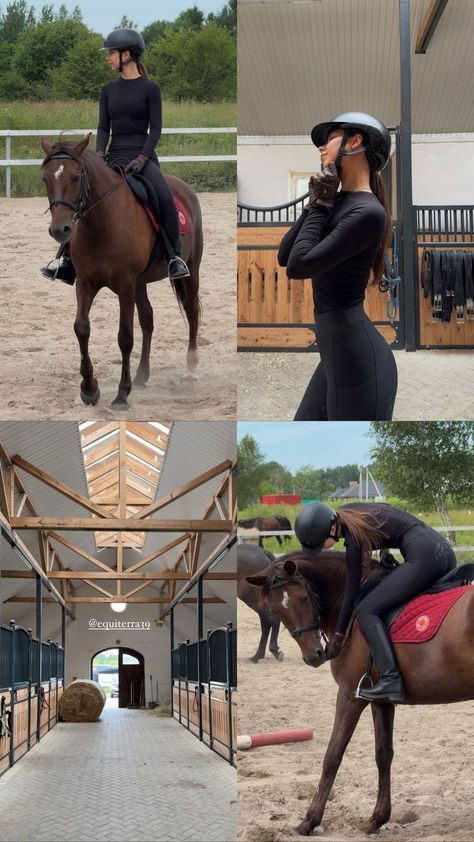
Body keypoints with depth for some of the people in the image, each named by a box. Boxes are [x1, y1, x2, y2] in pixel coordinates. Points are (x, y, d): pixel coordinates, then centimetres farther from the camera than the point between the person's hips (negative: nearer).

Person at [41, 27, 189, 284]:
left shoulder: (150, 89, 0)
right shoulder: (108, 90, 13)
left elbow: (155, 128, -6)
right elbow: (103, 127, 8)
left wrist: (142, 158, -20)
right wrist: (99, 153, -11)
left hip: (142, 156, -5)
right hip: (113, 157, 5)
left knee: (166, 198, -31)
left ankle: (175, 258, -22)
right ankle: (66, 262, -6)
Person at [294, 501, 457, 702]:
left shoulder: (353, 540, -12)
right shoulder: (346, 512, 11)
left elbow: (351, 592, -7)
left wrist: (338, 636, 0)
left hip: (423, 557, -10)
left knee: (366, 610, -13)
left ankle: (391, 680, -24)